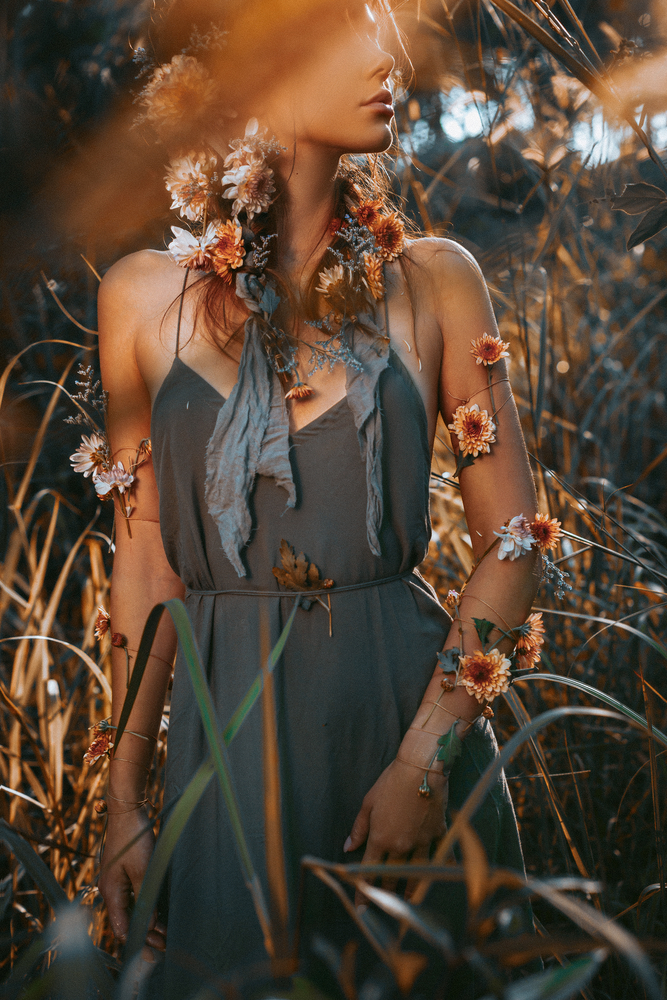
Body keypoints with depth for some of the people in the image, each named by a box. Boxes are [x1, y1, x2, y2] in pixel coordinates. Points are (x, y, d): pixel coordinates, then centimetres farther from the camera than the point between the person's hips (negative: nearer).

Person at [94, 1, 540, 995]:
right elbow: (146, 563, 5)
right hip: (228, 729, 0)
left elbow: (512, 544, -1)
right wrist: (125, 799, 4)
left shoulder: (431, 279, -1)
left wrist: (425, 756, -12)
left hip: (408, 700, 0)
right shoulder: (144, 296, 1)